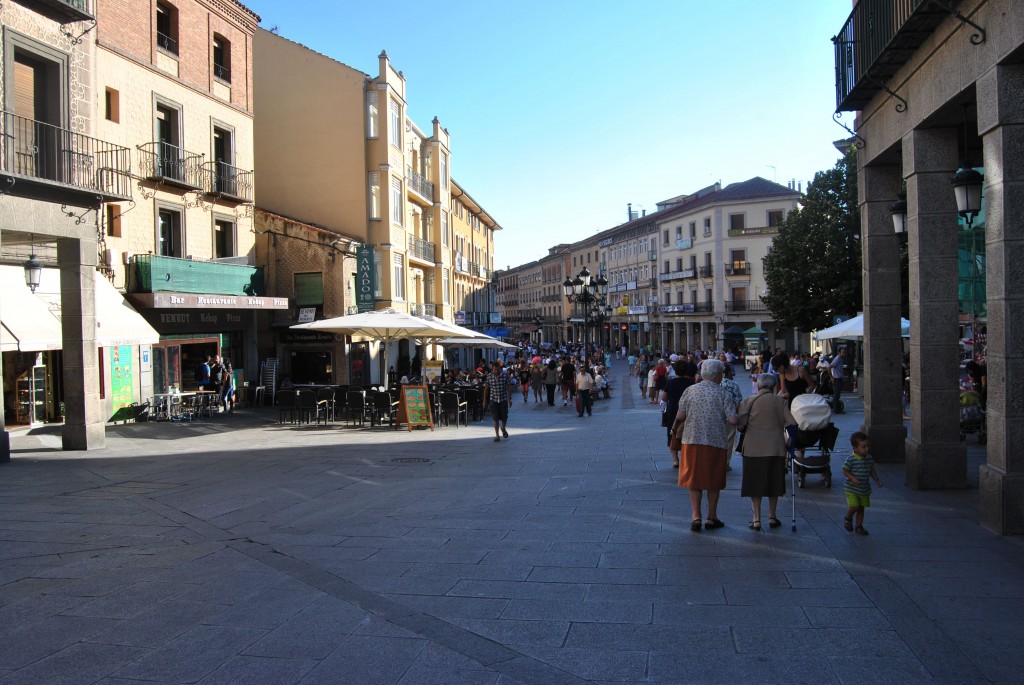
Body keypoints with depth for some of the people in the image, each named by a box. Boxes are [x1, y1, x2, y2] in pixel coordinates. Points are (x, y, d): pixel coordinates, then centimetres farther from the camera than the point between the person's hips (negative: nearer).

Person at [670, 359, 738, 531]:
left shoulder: (690, 391, 0)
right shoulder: (722, 394, -5)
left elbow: (680, 416, -3)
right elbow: (733, 420, -12)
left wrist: (675, 428, 17)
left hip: (692, 440, 2)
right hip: (716, 442, -1)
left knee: (694, 479, 10)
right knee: (713, 480, 12)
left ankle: (696, 516, 4)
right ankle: (711, 517, 18)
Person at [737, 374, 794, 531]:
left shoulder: (748, 401, -2)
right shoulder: (780, 401, 1)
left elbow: (740, 424, -5)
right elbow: (791, 423, -5)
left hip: (753, 448, -1)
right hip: (776, 448, 1)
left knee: (755, 484, 6)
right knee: (773, 482, 14)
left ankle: (756, 519, 6)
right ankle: (772, 517, 21)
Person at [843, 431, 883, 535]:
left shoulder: (869, 459, 1)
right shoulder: (851, 459, -18)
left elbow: (872, 471, 15)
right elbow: (845, 471, -12)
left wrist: (877, 480, 6)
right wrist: (852, 478, -26)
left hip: (865, 490, 6)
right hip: (852, 489, -5)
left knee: (861, 508, 12)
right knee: (854, 507, -11)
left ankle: (859, 526, 25)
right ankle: (848, 519, 19)